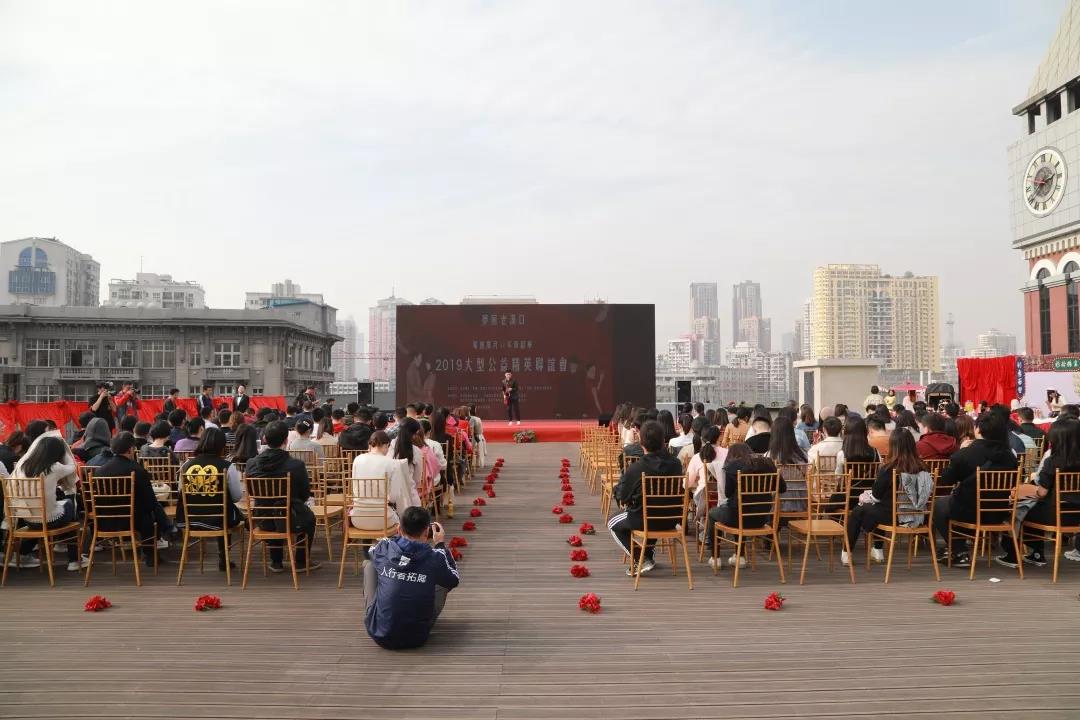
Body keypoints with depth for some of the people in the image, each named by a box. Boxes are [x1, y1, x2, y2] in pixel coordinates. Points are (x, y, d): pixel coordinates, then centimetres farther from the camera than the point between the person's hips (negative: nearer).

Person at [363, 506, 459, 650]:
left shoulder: (383, 549, -8)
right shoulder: (436, 558, -14)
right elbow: (454, 580, 8)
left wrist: (404, 533, 21)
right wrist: (441, 545, 12)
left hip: (379, 635, 1)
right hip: (416, 639, -1)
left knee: (368, 564, 19)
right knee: (445, 580, 18)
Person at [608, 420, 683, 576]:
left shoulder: (635, 468, -21)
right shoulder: (675, 464, -10)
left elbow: (621, 497, -10)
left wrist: (623, 477, 7)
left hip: (644, 520, -5)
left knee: (613, 524, 23)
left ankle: (639, 560, 9)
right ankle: (648, 556, 41)